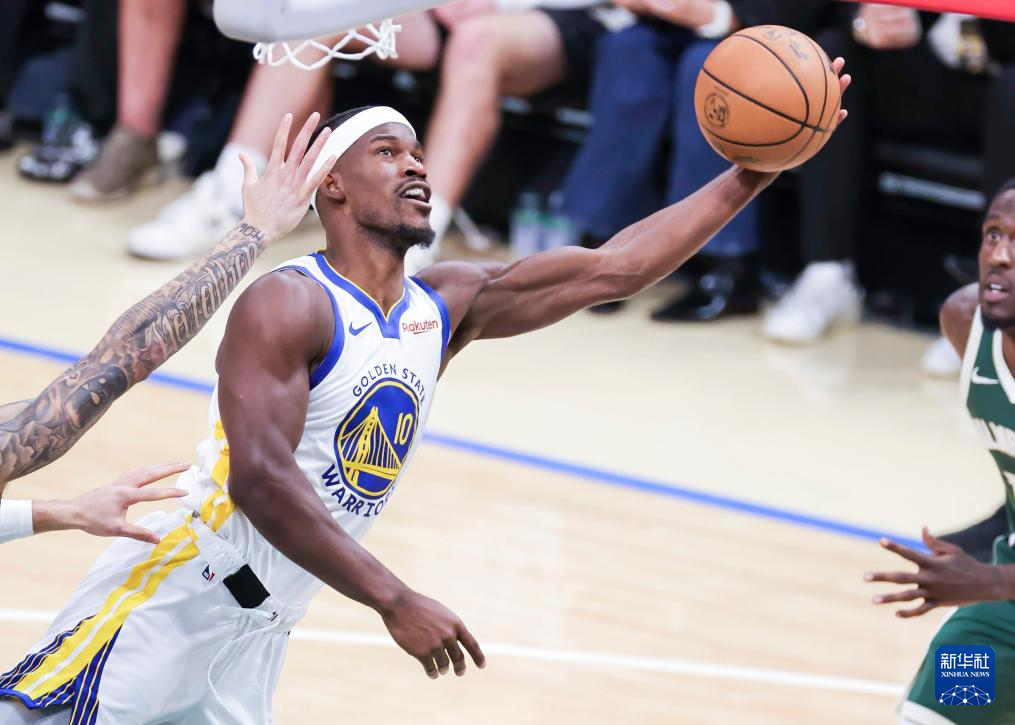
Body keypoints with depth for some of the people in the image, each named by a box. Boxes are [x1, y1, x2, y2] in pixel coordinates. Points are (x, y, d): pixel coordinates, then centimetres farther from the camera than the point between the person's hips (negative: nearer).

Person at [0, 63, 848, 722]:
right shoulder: (288, 306, -15)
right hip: (172, 601, -8)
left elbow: (608, 270, 8)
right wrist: (396, 602, -30)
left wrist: (754, 175, 0)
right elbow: (260, 478, -25)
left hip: (259, 634, 8)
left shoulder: (445, 306, 9)